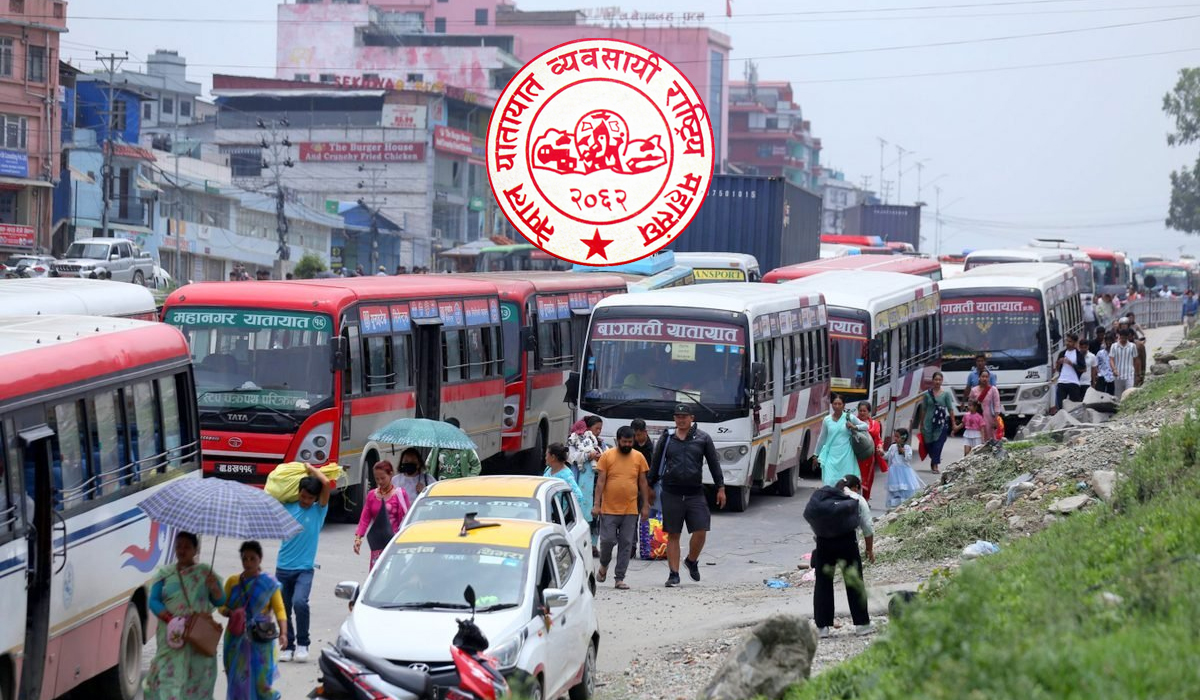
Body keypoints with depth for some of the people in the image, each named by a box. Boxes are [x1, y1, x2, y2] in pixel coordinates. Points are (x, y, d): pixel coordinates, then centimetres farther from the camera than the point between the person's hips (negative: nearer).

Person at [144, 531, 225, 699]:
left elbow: (220, 601, 5)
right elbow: (153, 601, 1)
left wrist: (214, 588, -18)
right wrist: (170, 619, -16)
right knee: (169, 676, -13)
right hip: (172, 637, -1)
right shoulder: (164, 573, 8)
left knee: (197, 678, 0)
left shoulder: (205, 573, 7)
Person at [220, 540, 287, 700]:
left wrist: (283, 633, -20)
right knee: (238, 680, 2)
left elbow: (279, 610, -6)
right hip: (237, 639, 3)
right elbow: (222, 606, 9)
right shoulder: (233, 581, 8)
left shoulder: (269, 583, -2)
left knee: (260, 680, -7)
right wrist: (230, 613, -15)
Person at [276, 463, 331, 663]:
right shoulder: (288, 508, 4)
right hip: (283, 568, 4)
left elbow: (327, 484, -14)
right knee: (284, 609, 8)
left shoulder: (319, 510, -2)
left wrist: (311, 469, -2)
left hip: (304, 569, -3)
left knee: (299, 602, -23)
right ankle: (288, 646, 21)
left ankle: (302, 644, -9)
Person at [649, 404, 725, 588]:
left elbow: (714, 464, 8)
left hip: (695, 493, 0)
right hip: (671, 494, 0)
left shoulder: (702, 438, 5)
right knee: (673, 535, 2)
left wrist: (720, 488, 4)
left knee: (700, 532, -7)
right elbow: (655, 465, 13)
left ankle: (692, 561, 21)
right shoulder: (666, 439, 6)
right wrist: (650, 488, 12)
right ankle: (674, 574, 8)